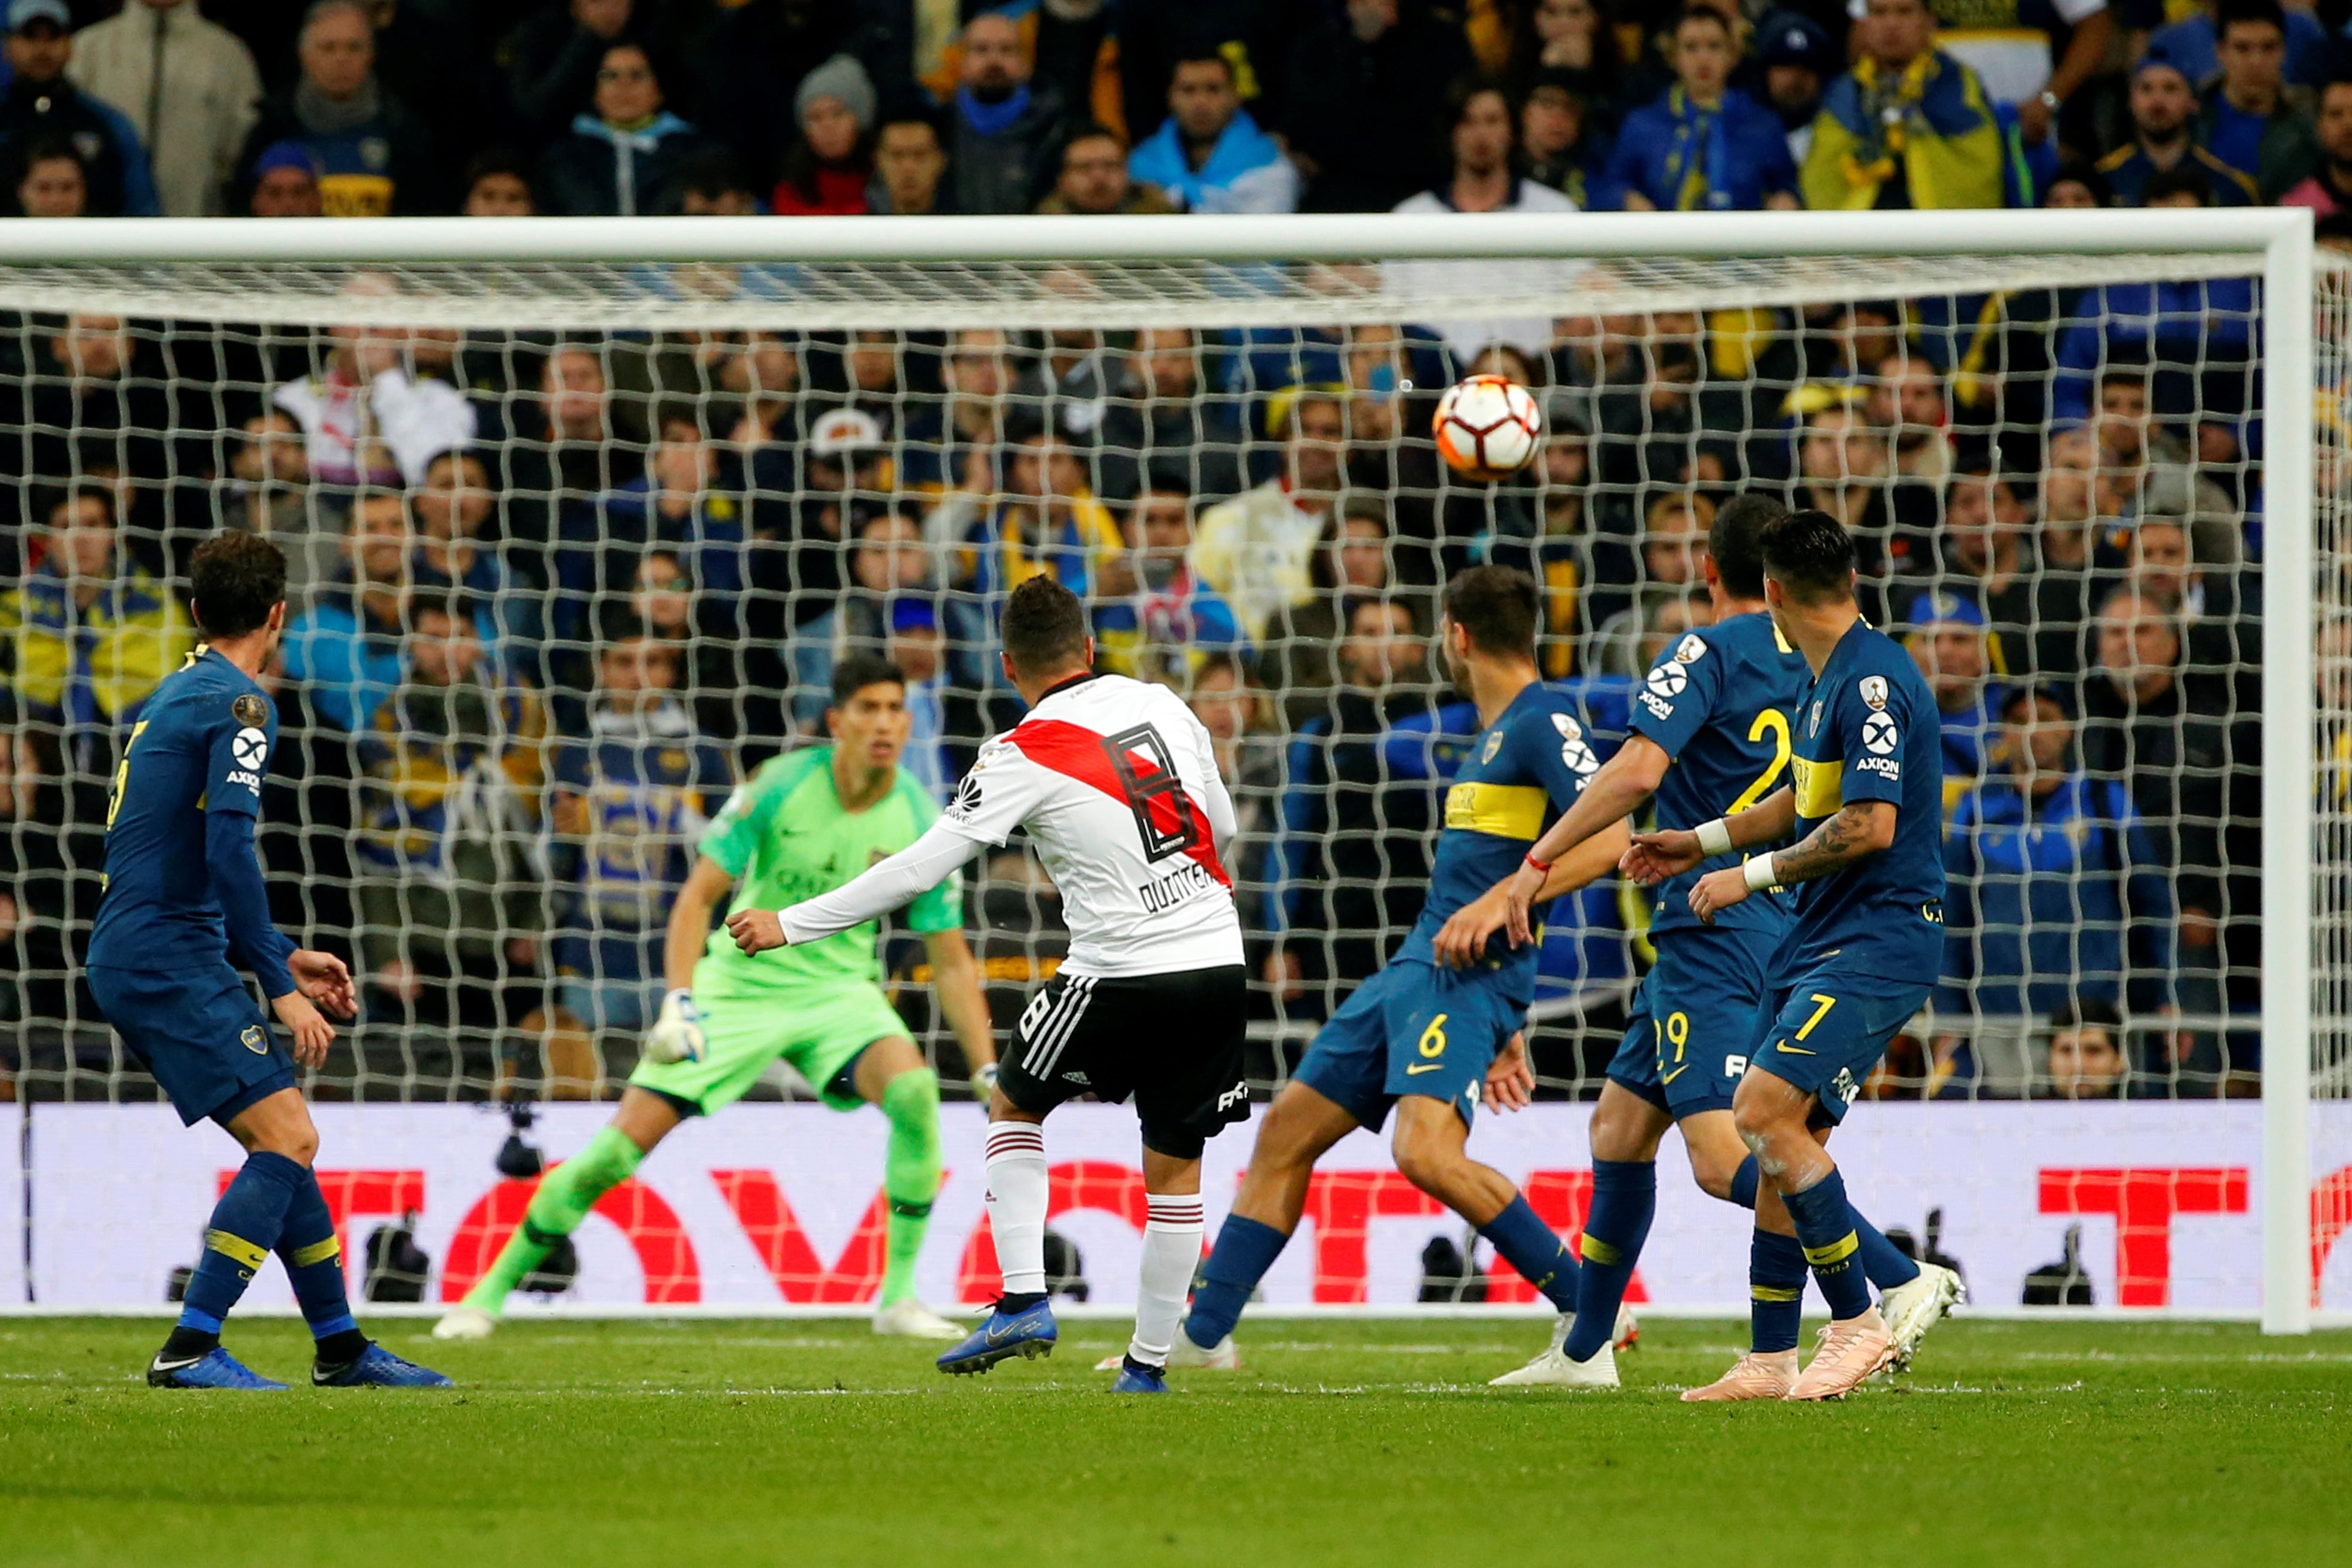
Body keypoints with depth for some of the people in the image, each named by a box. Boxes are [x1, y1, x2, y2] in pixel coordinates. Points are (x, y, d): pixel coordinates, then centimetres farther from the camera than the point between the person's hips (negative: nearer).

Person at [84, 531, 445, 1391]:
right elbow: (229, 852, -20)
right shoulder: (238, 703, -10)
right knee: (288, 1136, -15)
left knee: (284, 1139, 15)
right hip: (169, 958, -10)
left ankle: (340, 1347, 20)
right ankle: (191, 1347, -20)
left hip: (135, 957, 10)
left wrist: (282, 959, 26)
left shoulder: (179, 694, 20)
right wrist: (280, 987, -16)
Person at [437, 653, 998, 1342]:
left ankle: (899, 1296, -16)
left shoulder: (920, 823, -9)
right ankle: (491, 1292, 8)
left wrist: (989, 1072, -7)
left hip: (837, 989, 2)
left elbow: (952, 961, -1)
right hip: (739, 985, -2)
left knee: (914, 1091, -29)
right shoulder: (779, 787, -14)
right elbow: (698, 897, -11)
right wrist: (679, 1003, -24)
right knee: (623, 1142, -10)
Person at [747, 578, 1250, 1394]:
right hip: (1219, 966, 4)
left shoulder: (1025, 757, -8)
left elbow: (918, 870, -9)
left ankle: (1024, 1303, 5)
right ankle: (1149, 1363, 15)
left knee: (1012, 1108, 18)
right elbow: (1221, 829, 18)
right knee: (1175, 1166, 14)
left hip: (1122, 975, -4)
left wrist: (790, 925, -2)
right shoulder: (1162, 705, 7)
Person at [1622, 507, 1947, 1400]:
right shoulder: (1830, 681, 16)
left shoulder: (1872, 682, -16)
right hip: (1821, 942, 10)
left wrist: (1754, 875, -13)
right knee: (1782, 1135, 8)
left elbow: (1870, 825, -22)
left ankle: (1858, 1323, -12)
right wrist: (1699, 844, 34)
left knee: (1765, 1111, -20)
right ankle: (1771, 1364, 13)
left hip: (1879, 942, -10)